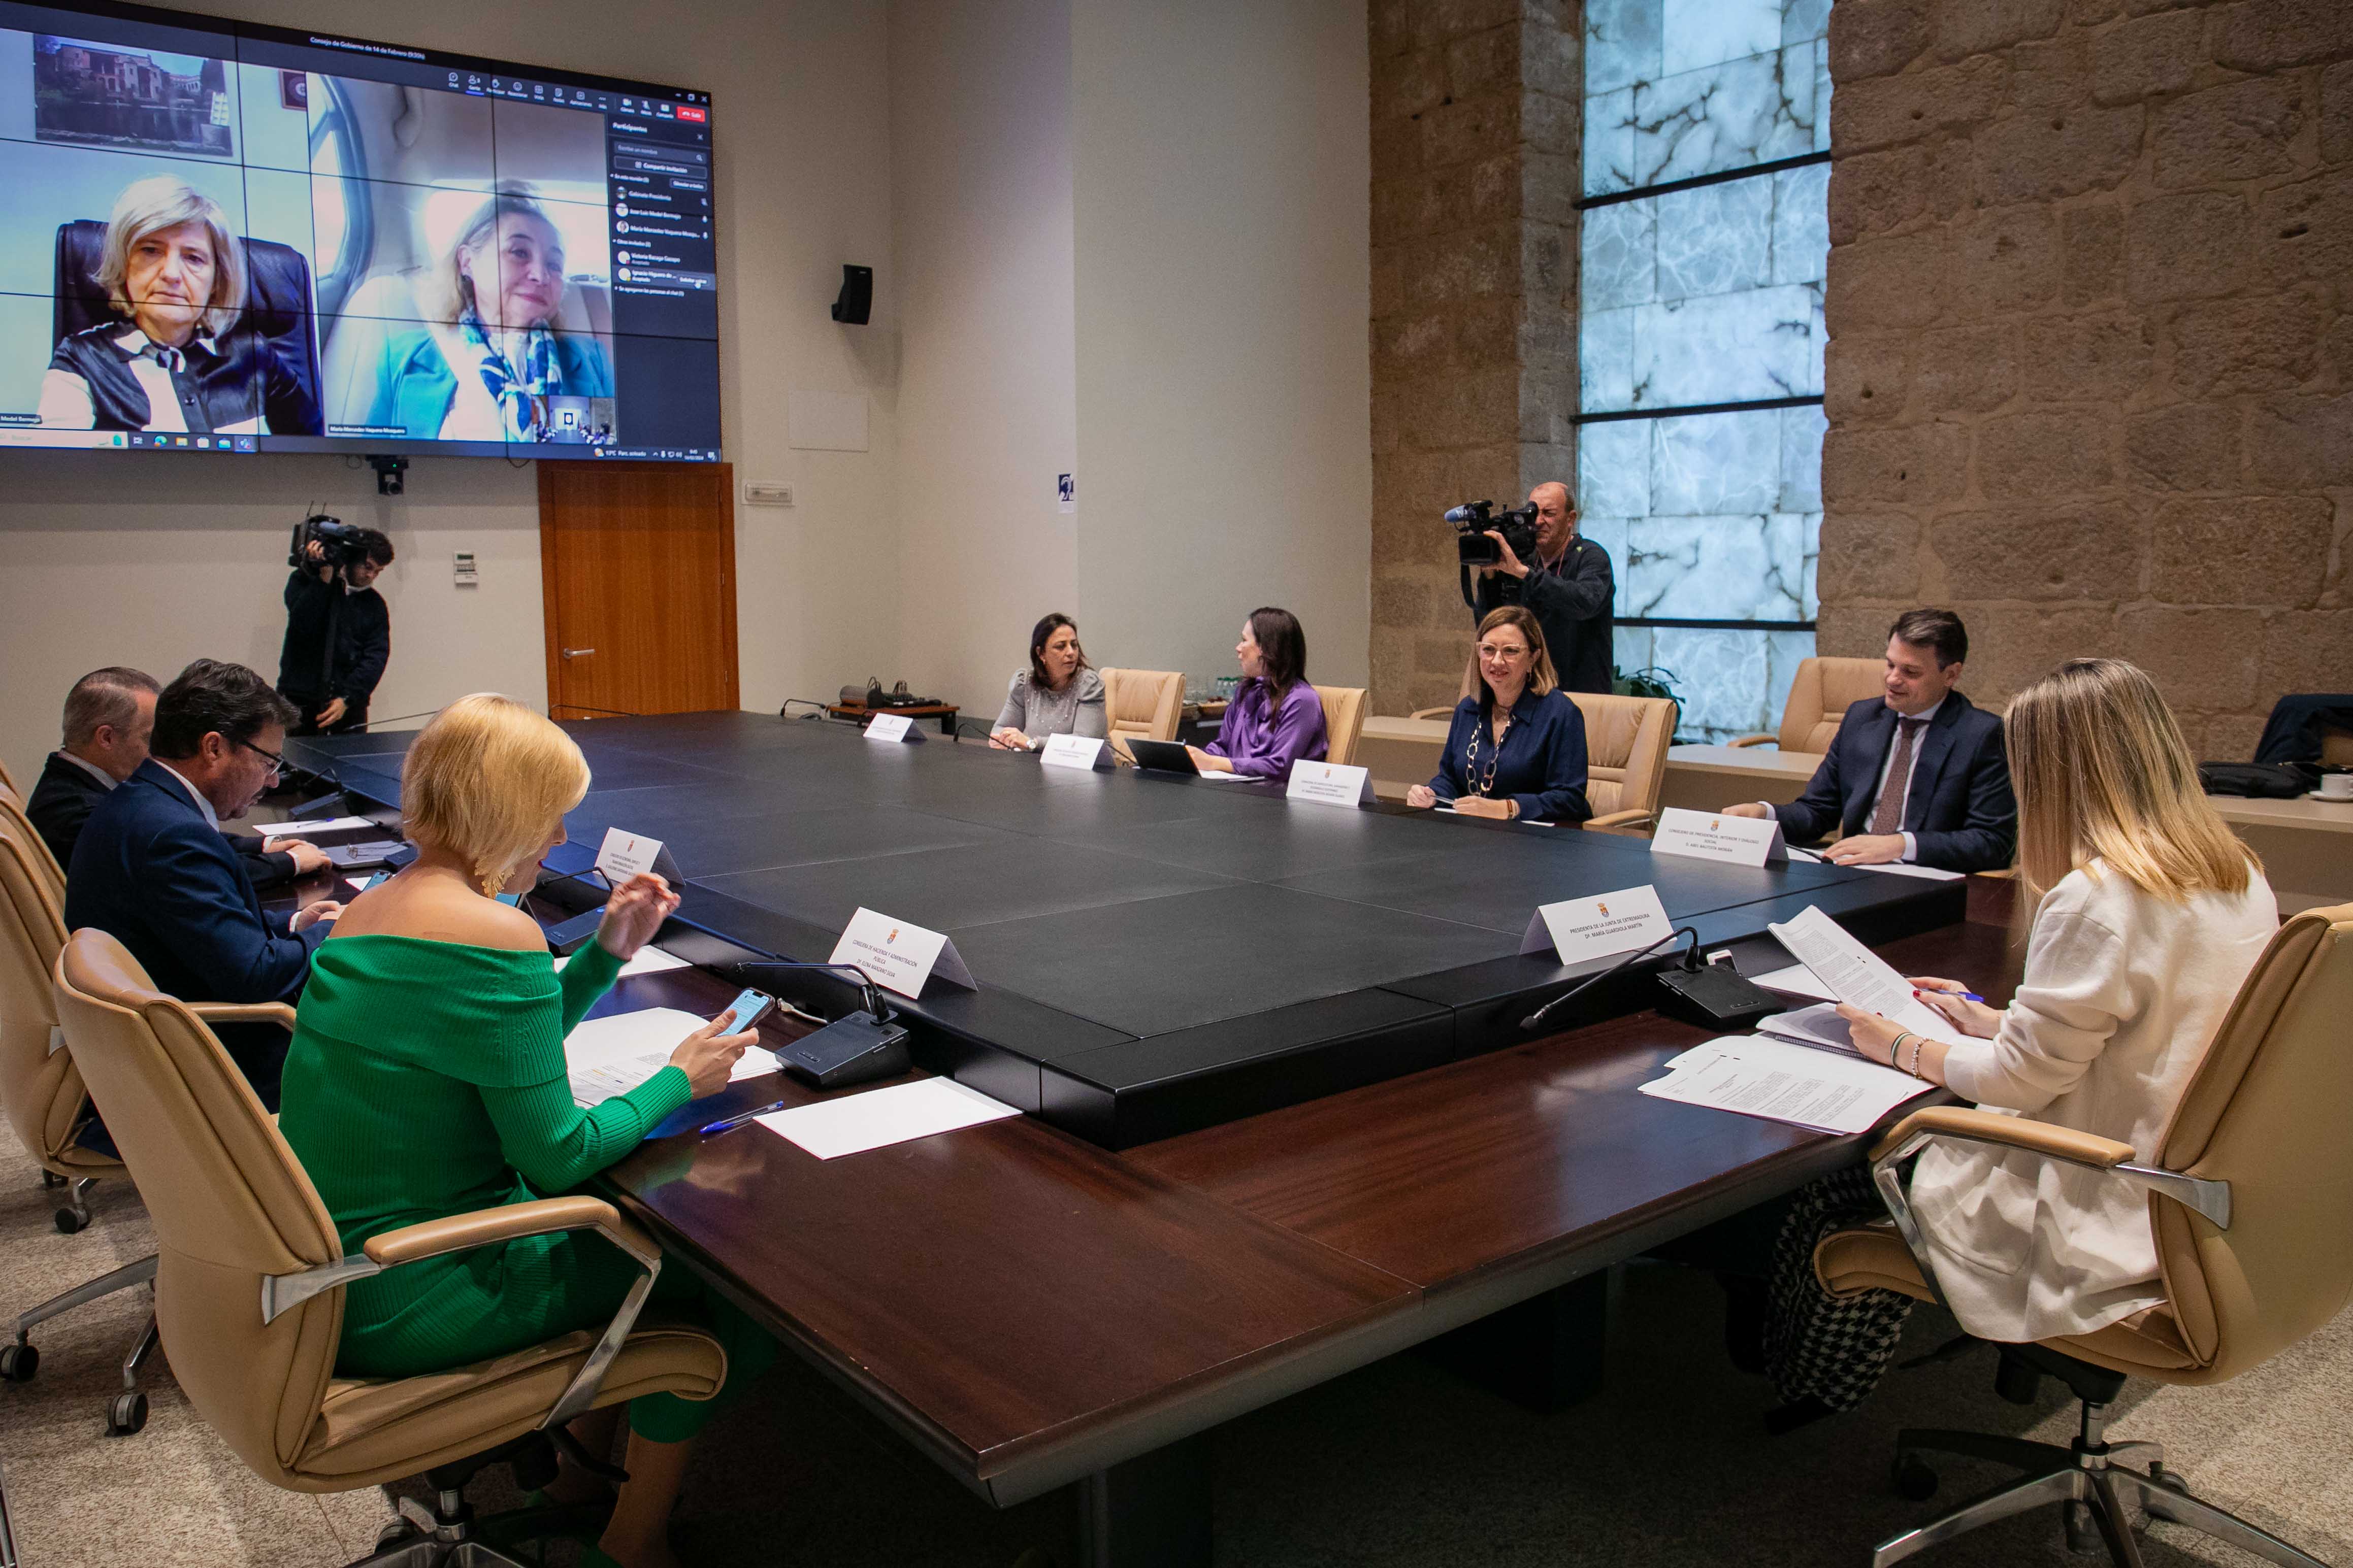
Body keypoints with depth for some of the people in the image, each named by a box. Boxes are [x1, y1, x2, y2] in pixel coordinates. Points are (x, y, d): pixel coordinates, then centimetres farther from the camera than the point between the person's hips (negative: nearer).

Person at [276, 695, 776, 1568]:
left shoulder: (371, 908, 6)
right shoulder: (496, 936, -24)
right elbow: (556, 1157, -21)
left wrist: (606, 954, 7)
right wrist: (677, 1081, -6)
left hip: (331, 1274, 9)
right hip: (404, 1307, -9)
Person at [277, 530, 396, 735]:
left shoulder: (375, 605, 9)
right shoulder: (304, 580, 4)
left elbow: (376, 658, -1)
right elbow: (303, 624, -14)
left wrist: (347, 699, -13)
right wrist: (324, 578, -18)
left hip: (349, 704, 2)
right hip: (299, 699, -2)